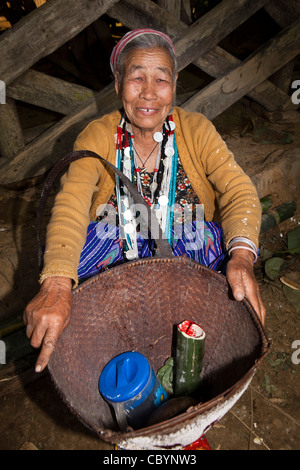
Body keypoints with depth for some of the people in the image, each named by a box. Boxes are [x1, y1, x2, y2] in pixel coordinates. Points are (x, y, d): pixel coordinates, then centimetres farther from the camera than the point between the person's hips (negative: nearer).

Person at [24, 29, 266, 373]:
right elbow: (71, 203, -23)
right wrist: (56, 284, -41)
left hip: (190, 263, 2)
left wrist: (241, 256, -36)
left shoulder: (196, 130, -5)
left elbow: (238, 190, -15)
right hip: (111, 267, -1)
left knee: (217, 239, -28)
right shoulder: (97, 136, -8)